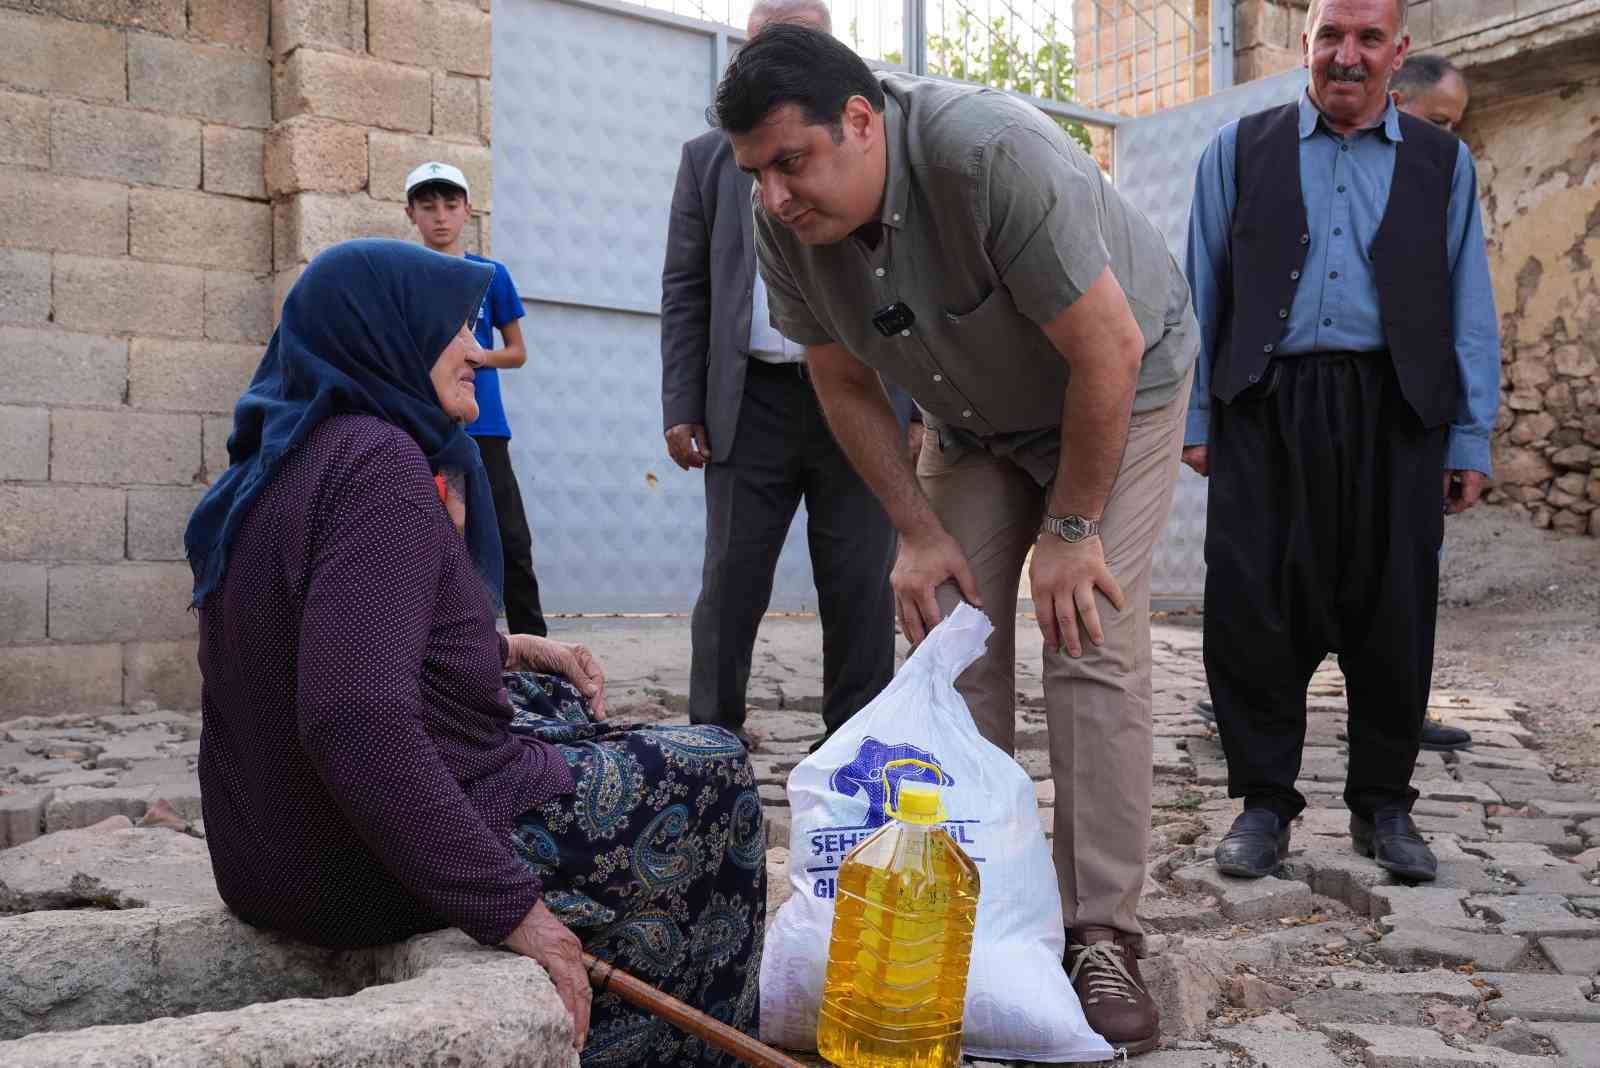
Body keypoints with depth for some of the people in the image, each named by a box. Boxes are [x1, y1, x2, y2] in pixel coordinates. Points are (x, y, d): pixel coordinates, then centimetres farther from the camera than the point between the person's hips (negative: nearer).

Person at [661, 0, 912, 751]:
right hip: (752, 403, 1)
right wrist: (681, 408, 1)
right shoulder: (708, 158, 11)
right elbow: (684, 290, 9)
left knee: (862, 591, 4)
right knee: (730, 585, 3)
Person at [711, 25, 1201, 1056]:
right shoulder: (785, 221, -18)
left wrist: (1071, 525, -22)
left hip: (1118, 390, -5)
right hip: (972, 418, 5)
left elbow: (1107, 350, -30)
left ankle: (1102, 940, -6)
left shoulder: (992, 155, -35)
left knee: (1093, 649, -15)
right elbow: (845, 384, -5)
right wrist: (920, 532, -8)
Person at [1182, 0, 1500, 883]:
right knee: (1250, 611, -4)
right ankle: (1263, 802, 11)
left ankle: (1382, 805, 21)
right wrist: (1194, 416, 4)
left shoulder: (1441, 162, 13)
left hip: (1394, 414, 1)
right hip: (1266, 410, -1)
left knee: (1393, 615, 4)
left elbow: (1469, 312, 11)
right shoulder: (1240, 150, 11)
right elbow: (1202, 292, 9)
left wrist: (1471, 439, 5)